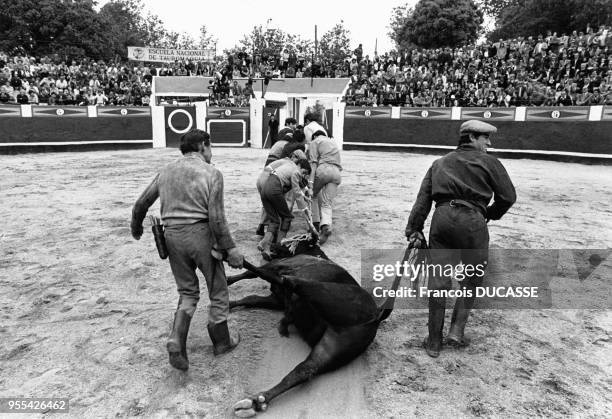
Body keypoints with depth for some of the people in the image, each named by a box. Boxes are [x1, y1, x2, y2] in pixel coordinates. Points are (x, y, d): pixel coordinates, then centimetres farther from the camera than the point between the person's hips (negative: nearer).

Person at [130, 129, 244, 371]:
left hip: (172, 236, 5)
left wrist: (136, 228, 31)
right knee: (217, 291, 14)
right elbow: (216, 217, -14)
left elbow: (141, 203, 14)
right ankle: (221, 342, 28)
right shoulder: (211, 173, -5)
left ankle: (177, 341, 1)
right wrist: (230, 248, -9)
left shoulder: (166, 171, 10)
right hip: (200, 233, -5)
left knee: (187, 292, 19)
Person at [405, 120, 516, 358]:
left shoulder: (439, 164, 22)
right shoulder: (488, 161, 12)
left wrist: (414, 230, 6)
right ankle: (457, 330, 14)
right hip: (472, 220, -3)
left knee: (438, 280, 7)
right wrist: (490, 214, 25)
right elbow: (508, 196, 6)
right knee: (473, 276, 16)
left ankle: (434, 341, 15)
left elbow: (423, 199, 11)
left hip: (441, 218, 4)